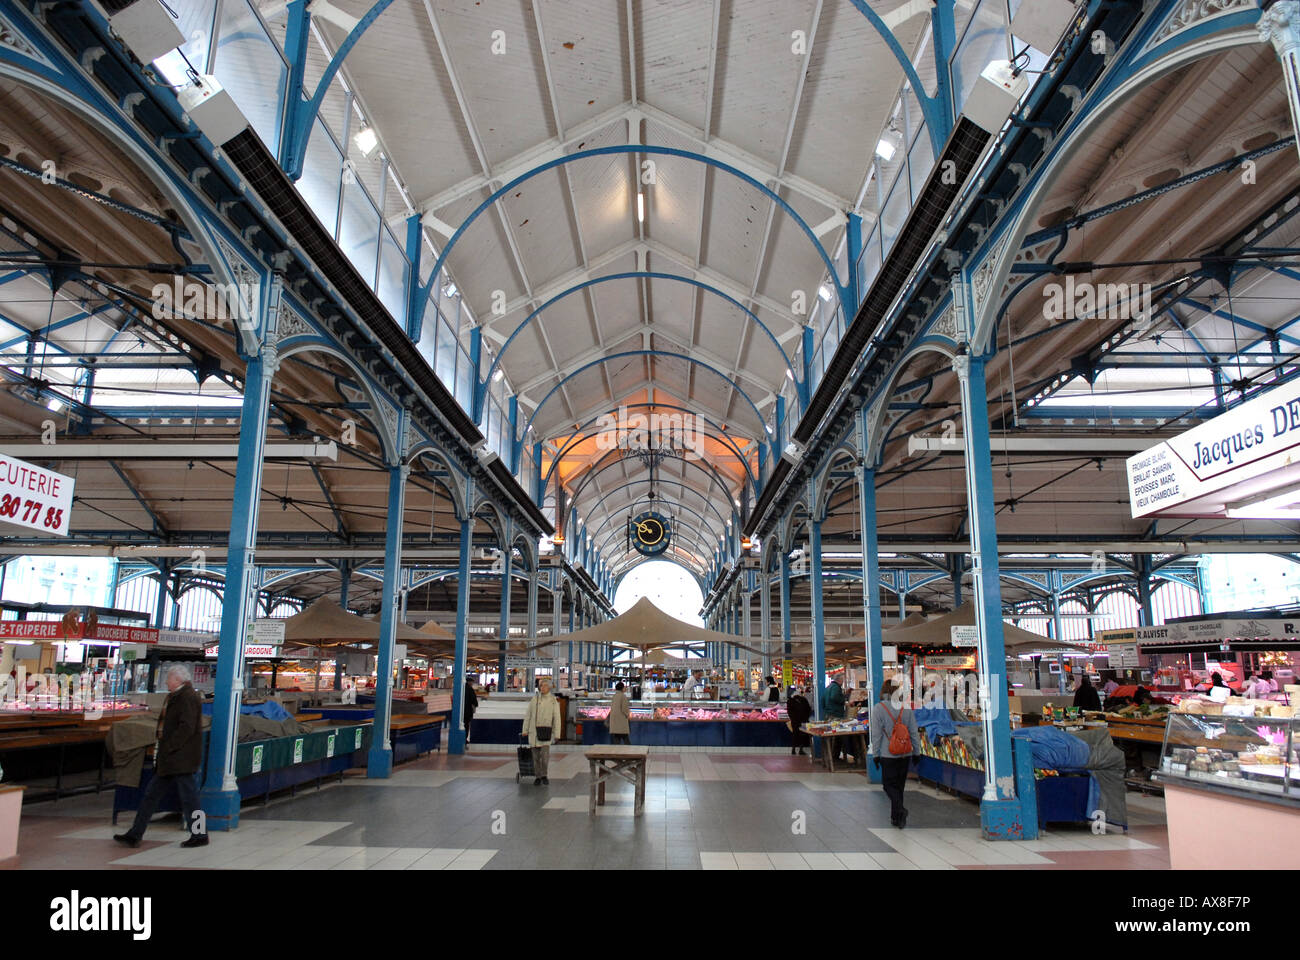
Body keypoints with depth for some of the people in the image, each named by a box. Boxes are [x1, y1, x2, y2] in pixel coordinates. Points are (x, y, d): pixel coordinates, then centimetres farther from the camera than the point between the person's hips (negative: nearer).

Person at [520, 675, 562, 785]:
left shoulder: (553, 700, -1)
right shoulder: (534, 698, 4)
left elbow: (556, 718, -1)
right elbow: (527, 715, 7)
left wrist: (557, 734, -6)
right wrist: (525, 730, 3)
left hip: (546, 731, -2)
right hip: (534, 730, 2)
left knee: (545, 753, -12)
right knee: (536, 755, 4)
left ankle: (544, 776, 6)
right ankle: (538, 777, 14)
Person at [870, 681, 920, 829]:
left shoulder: (878, 708, -10)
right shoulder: (906, 707, -1)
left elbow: (876, 734, -8)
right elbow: (914, 732, 4)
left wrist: (875, 754, 0)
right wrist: (916, 751, 12)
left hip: (888, 755, -4)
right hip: (905, 754, 4)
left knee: (889, 784, 6)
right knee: (899, 784, 15)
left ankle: (900, 809, -17)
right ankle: (896, 817, 22)